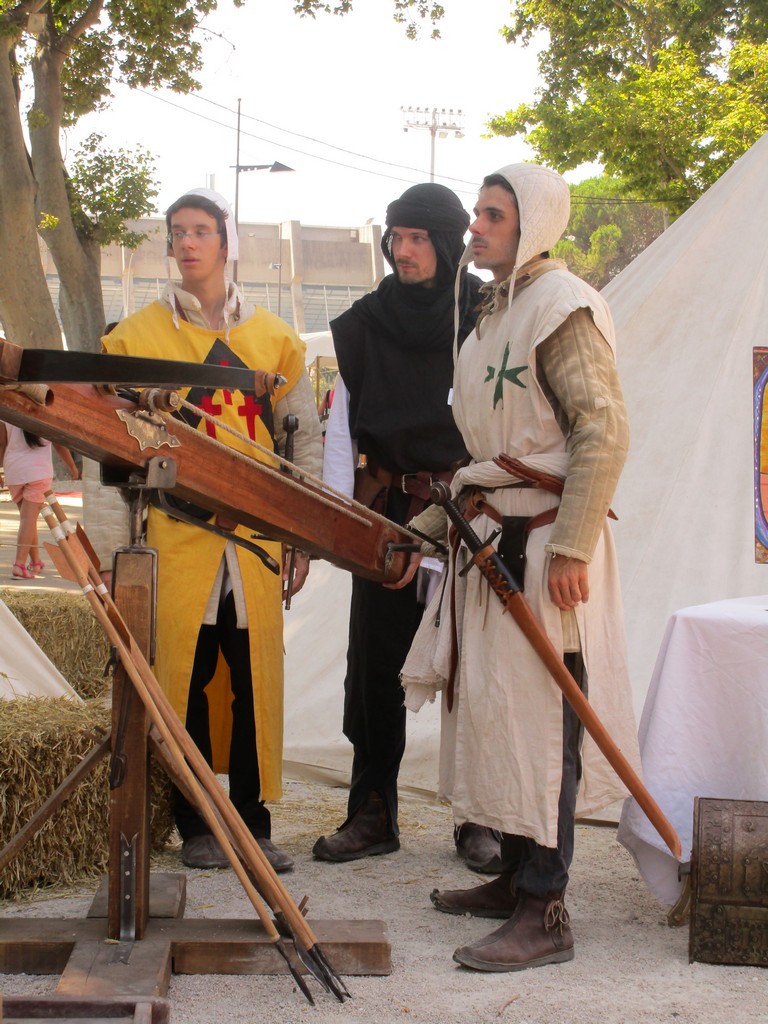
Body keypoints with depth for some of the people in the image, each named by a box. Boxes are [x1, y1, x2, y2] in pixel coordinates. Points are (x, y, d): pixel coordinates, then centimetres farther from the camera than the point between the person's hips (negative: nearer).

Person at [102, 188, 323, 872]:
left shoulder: (274, 338, 12)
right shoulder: (137, 336, 7)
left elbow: (305, 438, 14)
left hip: (256, 535, 1)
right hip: (174, 534, -1)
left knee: (256, 679, 1)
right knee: (184, 677, 0)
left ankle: (254, 821, 11)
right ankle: (195, 826, 11)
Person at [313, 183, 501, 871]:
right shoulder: (365, 324, 7)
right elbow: (341, 426, 8)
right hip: (386, 515, 3)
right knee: (376, 663, 4)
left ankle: (480, 819, 12)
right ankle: (373, 814, 15)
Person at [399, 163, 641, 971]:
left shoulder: (562, 307, -12)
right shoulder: (494, 311, 17)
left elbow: (603, 431, -19)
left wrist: (571, 548, -22)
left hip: (544, 545, -9)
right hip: (489, 539, 9)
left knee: (540, 718, -7)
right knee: (491, 708, 13)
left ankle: (544, 913, -2)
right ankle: (515, 878, 25)